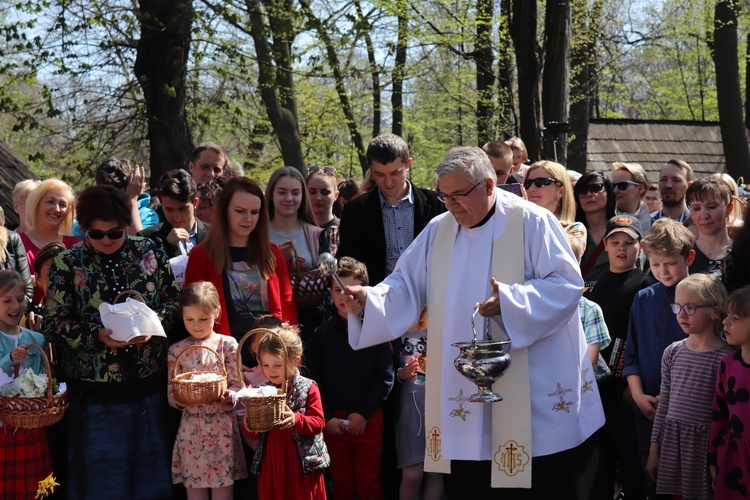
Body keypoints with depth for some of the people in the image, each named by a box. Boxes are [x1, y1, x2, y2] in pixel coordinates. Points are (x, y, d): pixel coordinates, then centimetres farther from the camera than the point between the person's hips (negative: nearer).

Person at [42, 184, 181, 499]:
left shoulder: (149, 252, 3)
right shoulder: (66, 264, -4)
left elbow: (173, 298, 8)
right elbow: (53, 323, -6)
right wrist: (96, 336, -21)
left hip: (148, 384, 2)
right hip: (94, 390, -2)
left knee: (149, 470, 13)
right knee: (100, 474, 5)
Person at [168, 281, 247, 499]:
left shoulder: (227, 344, 0)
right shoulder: (177, 350, 5)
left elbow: (237, 385, -3)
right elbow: (171, 393, 4)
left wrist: (227, 397, -24)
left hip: (222, 428, -2)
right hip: (191, 429, 2)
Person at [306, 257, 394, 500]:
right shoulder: (322, 334, 2)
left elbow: (385, 378, -5)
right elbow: (314, 380, 3)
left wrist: (363, 413, -11)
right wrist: (327, 417, -6)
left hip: (368, 419, -2)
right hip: (333, 420, 2)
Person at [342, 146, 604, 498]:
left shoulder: (532, 222, -7)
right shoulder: (438, 231, 10)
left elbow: (566, 284, -13)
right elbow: (406, 287, 9)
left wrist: (510, 300, -26)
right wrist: (368, 299, -10)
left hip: (532, 391, -5)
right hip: (464, 395, 5)